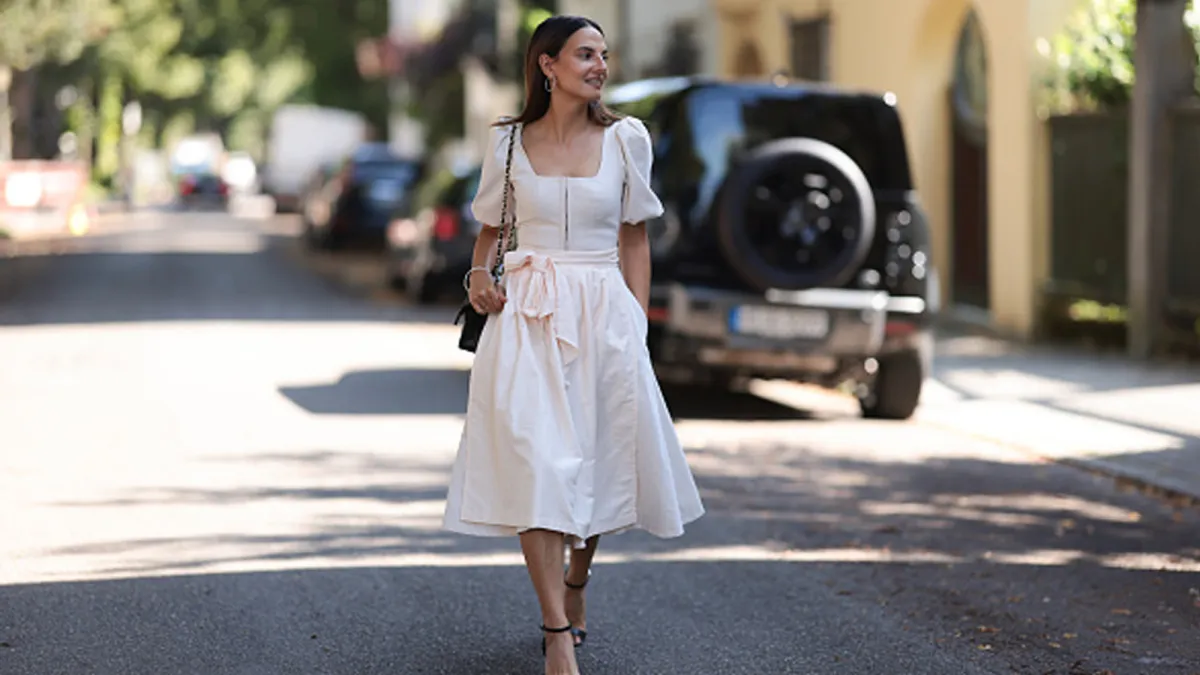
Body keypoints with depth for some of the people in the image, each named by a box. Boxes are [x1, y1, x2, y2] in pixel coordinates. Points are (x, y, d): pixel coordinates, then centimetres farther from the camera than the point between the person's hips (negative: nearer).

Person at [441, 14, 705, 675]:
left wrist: (637, 323, 3)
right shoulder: (508, 142, 5)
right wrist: (478, 276, -1)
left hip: (603, 315, 1)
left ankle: (575, 585, 36)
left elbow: (634, 237, 9)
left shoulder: (625, 139, 5)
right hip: (526, 319, -1)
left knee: (599, 463, 7)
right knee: (537, 465, -13)